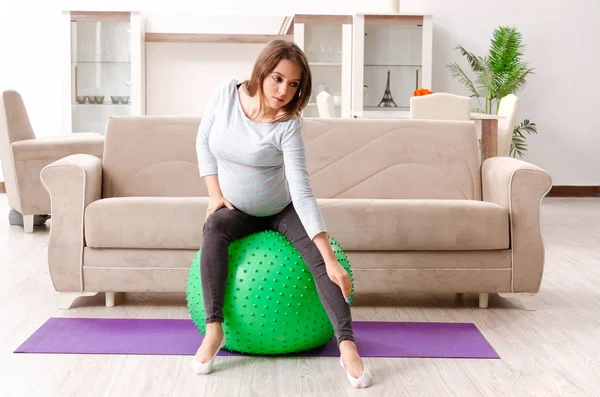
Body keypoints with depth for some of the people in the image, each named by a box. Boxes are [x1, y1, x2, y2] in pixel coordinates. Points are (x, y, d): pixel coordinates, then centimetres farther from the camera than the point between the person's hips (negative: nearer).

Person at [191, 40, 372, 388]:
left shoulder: (288, 125, -25)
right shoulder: (227, 93, -16)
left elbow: (302, 192, -30)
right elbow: (204, 142, 1)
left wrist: (330, 259, -37)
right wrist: (215, 193, -9)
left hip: (283, 210, -2)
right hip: (238, 210, 2)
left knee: (319, 258, -26)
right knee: (214, 228, -31)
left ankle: (348, 347, -28)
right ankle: (214, 329, -28)